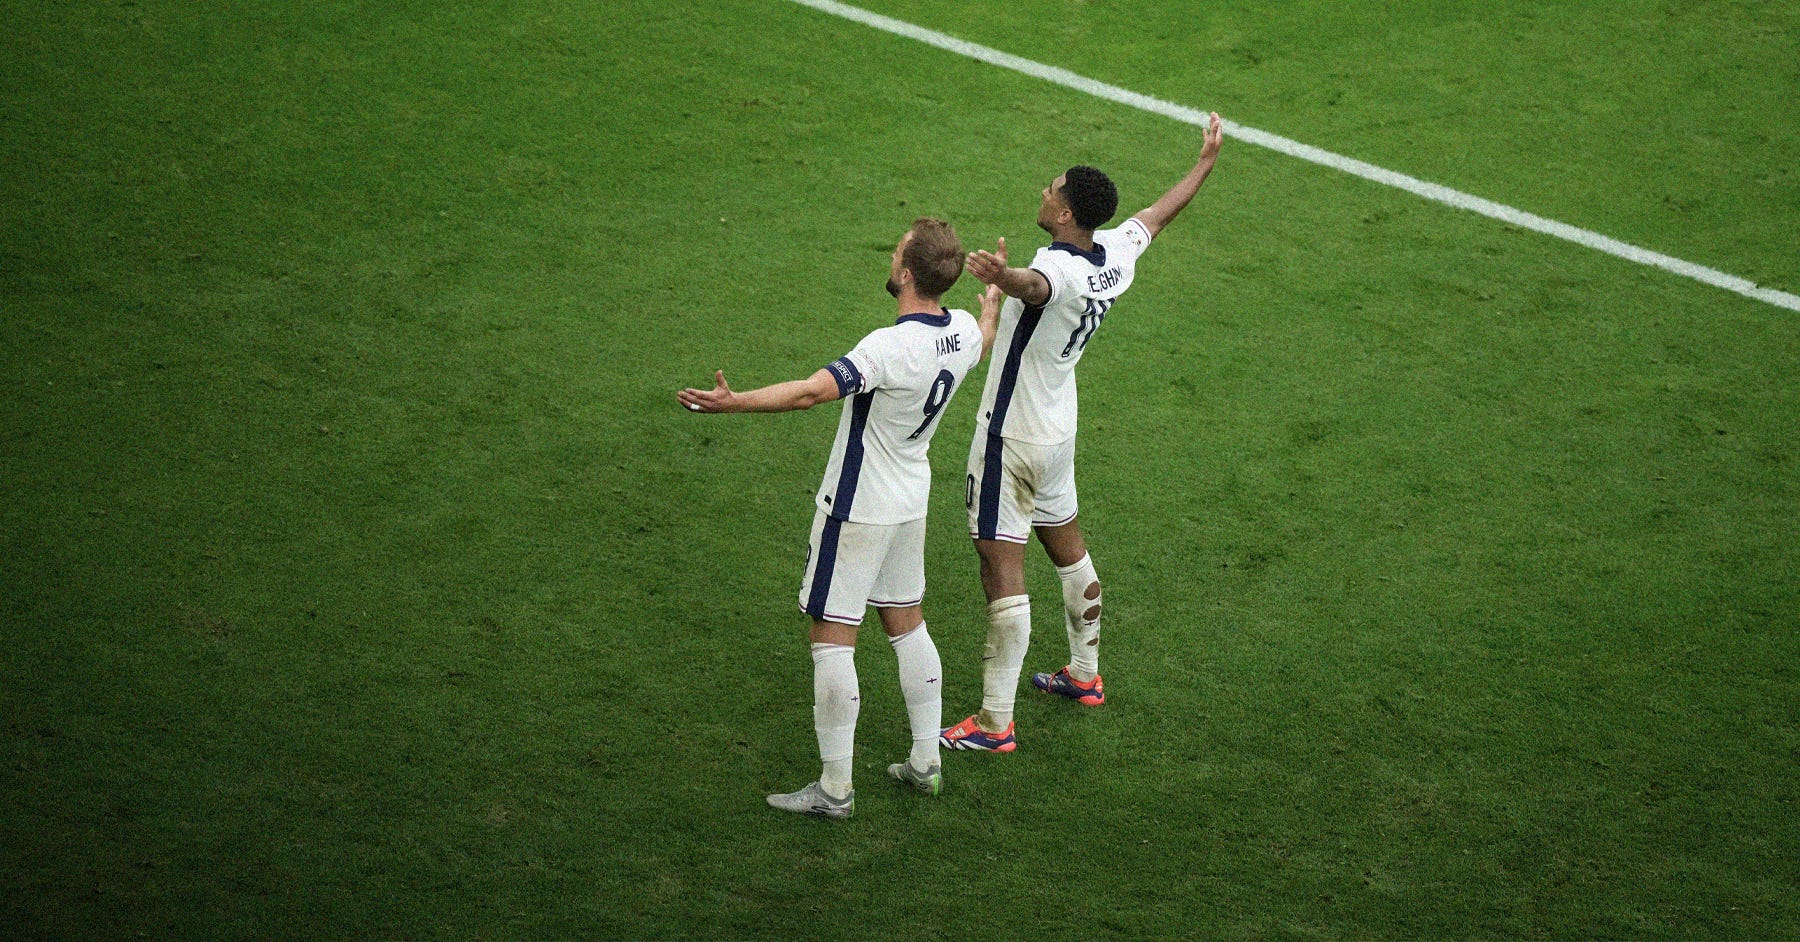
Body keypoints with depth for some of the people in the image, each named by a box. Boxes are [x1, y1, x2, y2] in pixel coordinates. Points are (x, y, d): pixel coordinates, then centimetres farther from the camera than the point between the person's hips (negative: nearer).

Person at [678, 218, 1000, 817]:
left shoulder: (891, 347, -29)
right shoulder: (963, 332, -3)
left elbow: (813, 391, -40)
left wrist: (735, 403, -44)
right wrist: (994, 293, 44)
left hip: (857, 510, -8)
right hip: (911, 504, 8)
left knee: (831, 639, 0)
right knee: (907, 625, 21)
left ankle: (835, 790, 4)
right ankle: (926, 763, 30)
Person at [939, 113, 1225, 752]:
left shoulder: (1060, 269, -29)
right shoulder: (1117, 252, -2)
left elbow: (1034, 286, -55)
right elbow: (1161, 212, 17)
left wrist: (1003, 275, -76)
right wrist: (1205, 164, 34)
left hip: (1012, 439, -10)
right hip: (1058, 430, 10)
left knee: (1001, 564, -6)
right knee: (1067, 545, 25)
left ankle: (995, 723, -4)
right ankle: (1085, 676, 42)